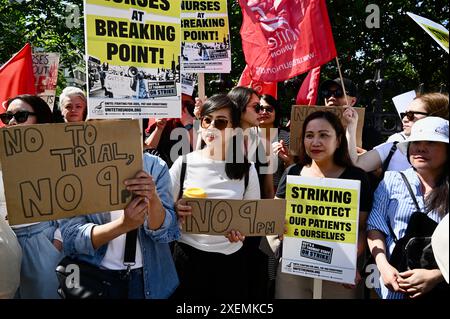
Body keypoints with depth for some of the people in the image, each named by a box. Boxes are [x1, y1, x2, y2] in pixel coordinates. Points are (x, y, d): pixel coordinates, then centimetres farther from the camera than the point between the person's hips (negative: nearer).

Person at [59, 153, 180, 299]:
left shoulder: (155, 166, -10)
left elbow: (165, 231, -13)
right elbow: (71, 237, -17)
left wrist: (154, 198, -31)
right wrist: (124, 224, -31)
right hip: (96, 275, -1)